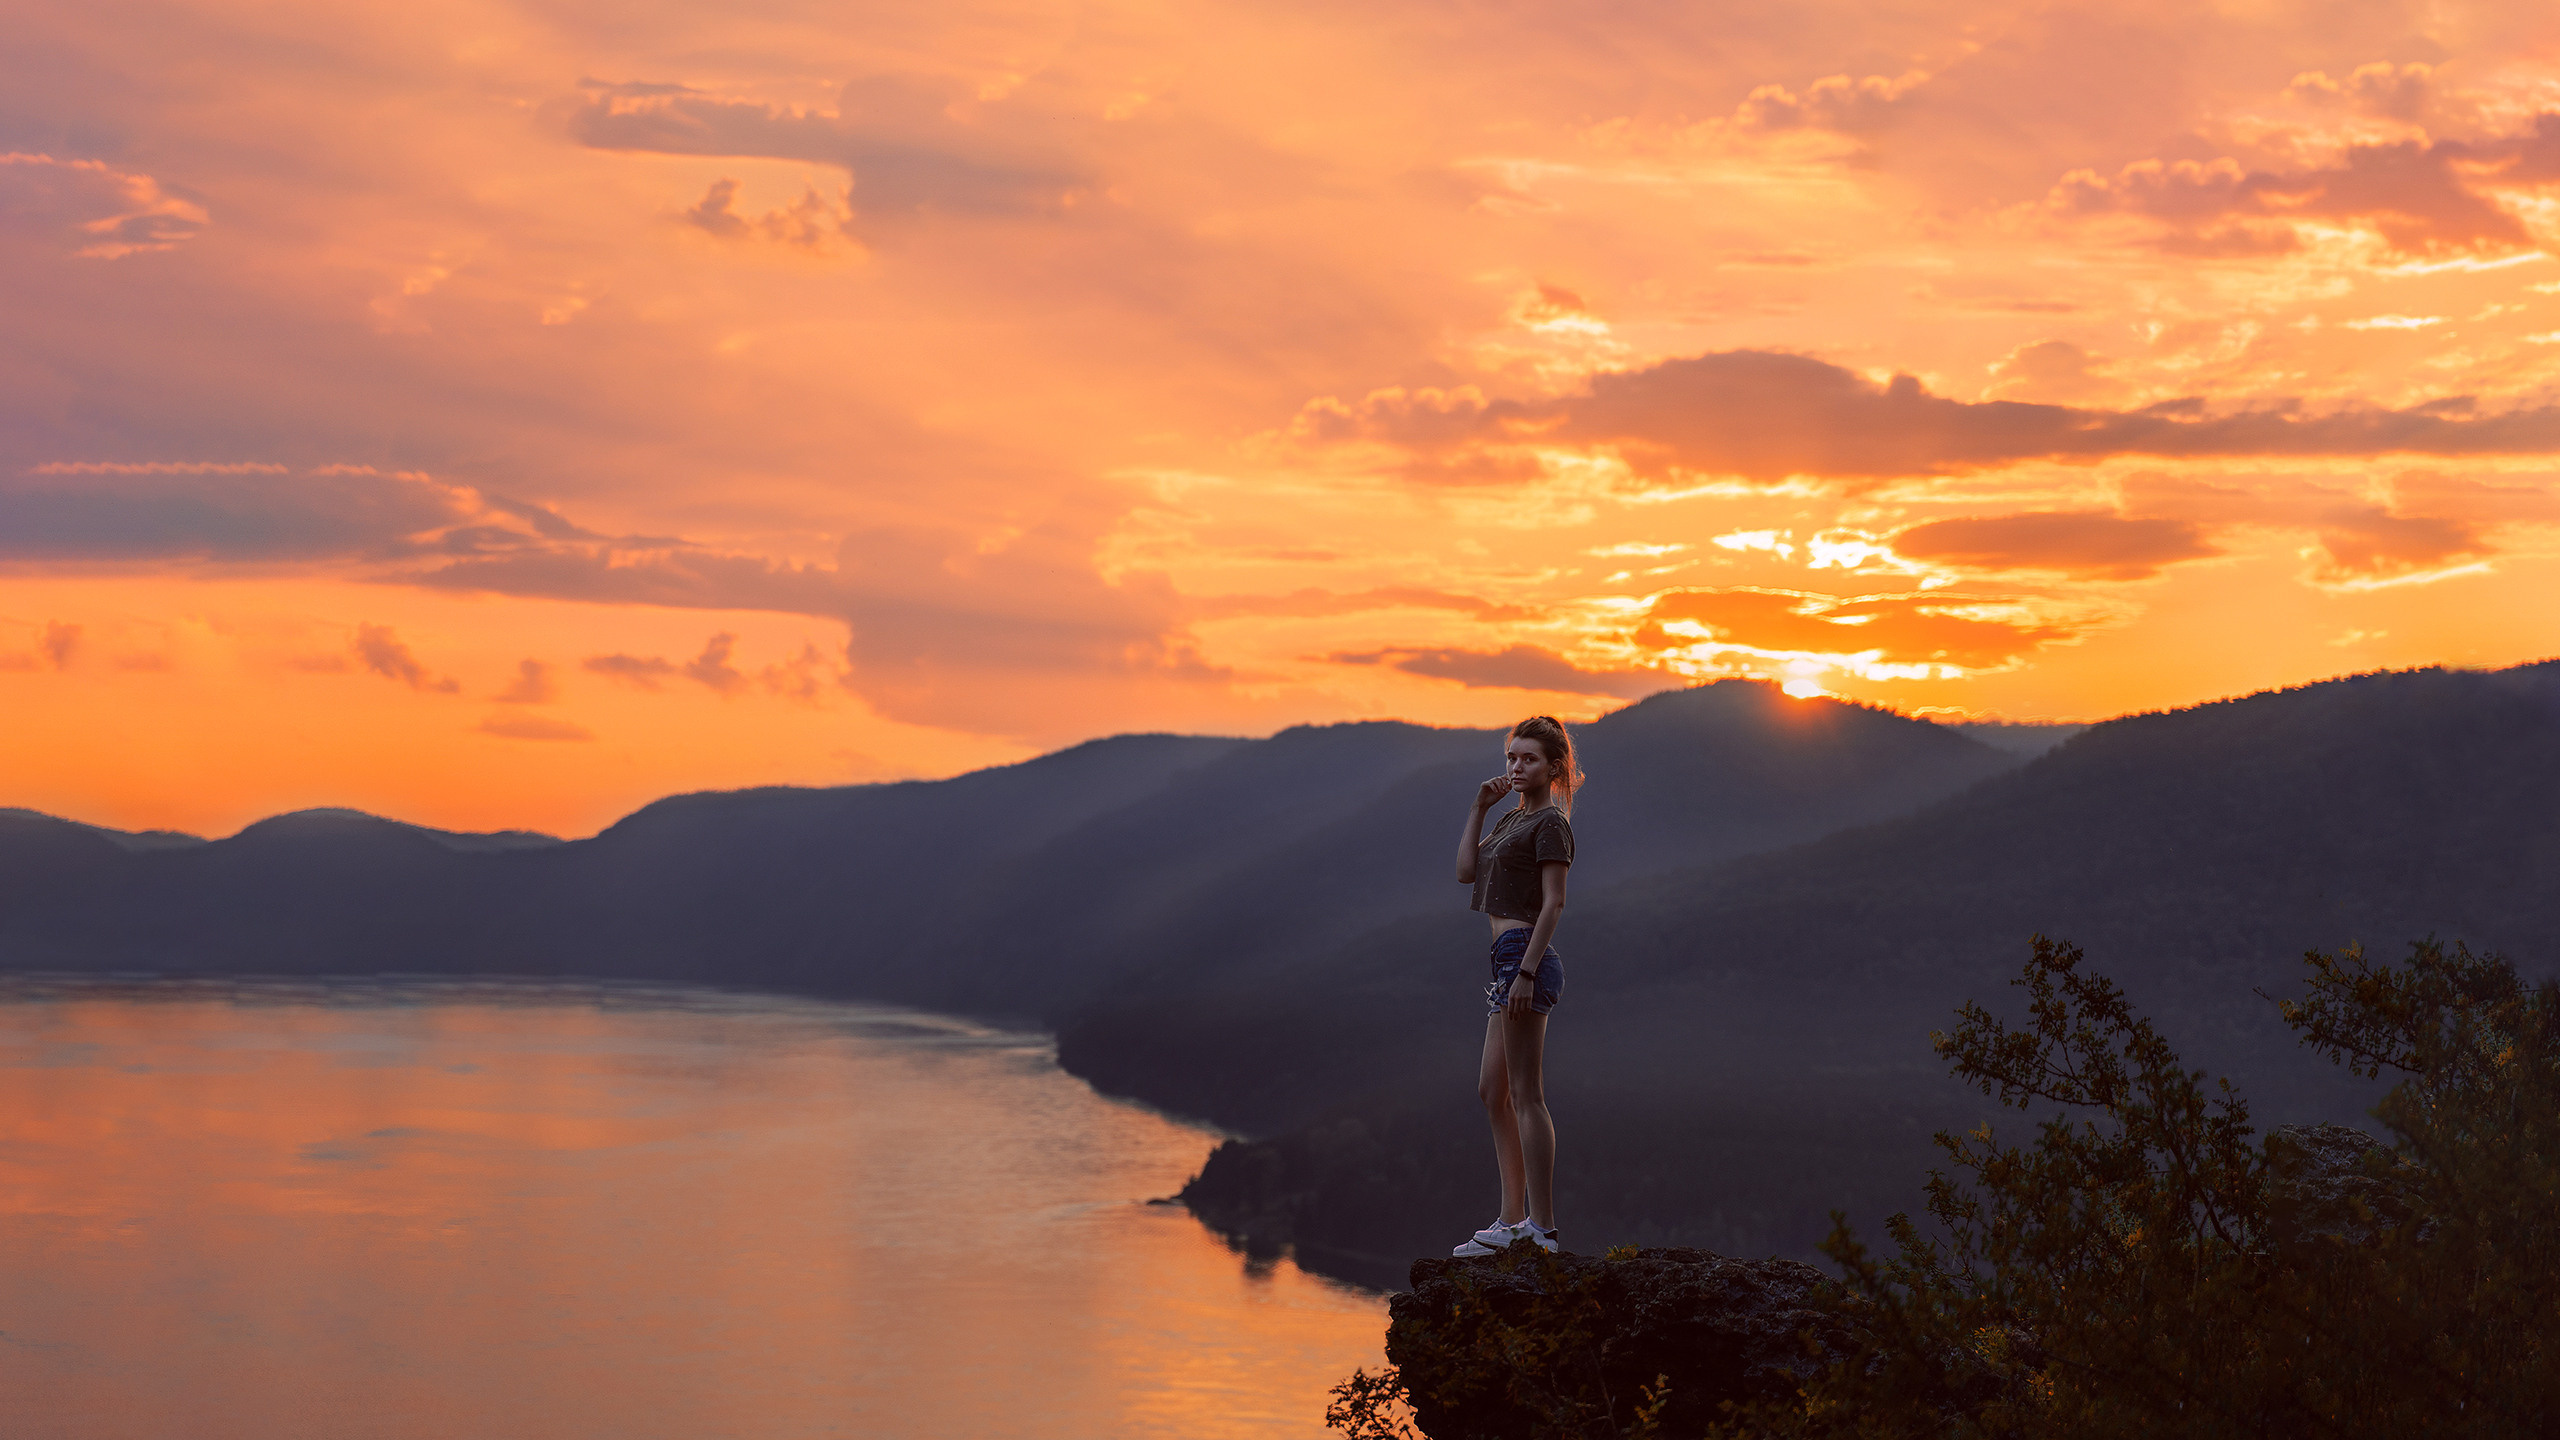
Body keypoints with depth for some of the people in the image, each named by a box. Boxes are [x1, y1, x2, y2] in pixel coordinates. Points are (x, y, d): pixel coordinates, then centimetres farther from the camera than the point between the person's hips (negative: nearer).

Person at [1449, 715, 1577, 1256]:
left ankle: (1543, 1230, -7)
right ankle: (1513, 1220, 16)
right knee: (1493, 1091, 12)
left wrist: (1526, 971, -21)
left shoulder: (1551, 822, -8)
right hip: (1507, 959, 10)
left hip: (1525, 953, -10)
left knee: (1525, 1094, -9)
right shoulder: (1511, 818, 19)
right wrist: (1478, 808, 10)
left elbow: (1553, 903, -15)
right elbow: (1467, 871, 13)